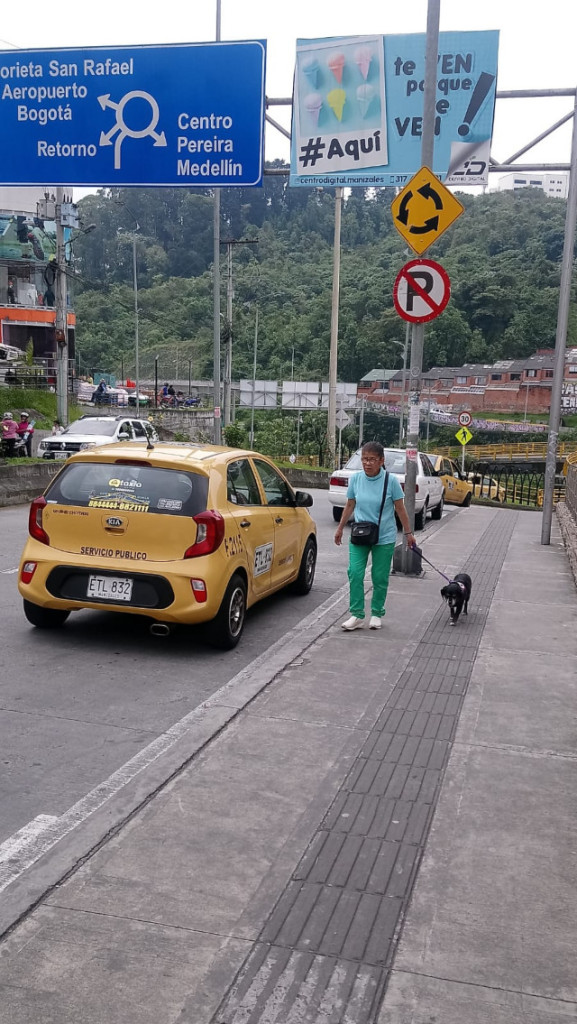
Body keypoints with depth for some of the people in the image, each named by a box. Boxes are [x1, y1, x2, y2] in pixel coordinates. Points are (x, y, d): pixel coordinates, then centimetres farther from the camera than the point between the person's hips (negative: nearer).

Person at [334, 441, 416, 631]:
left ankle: (376, 614, 21)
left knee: (380, 577, 6)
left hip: (384, 538, -2)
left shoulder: (391, 480, -10)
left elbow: (400, 508, -2)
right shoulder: (355, 479, -3)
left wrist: (408, 532, 1)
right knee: (355, 573, -7)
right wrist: (340, 528, 16)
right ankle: (357, 615, 1)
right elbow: (350, 506, 10)